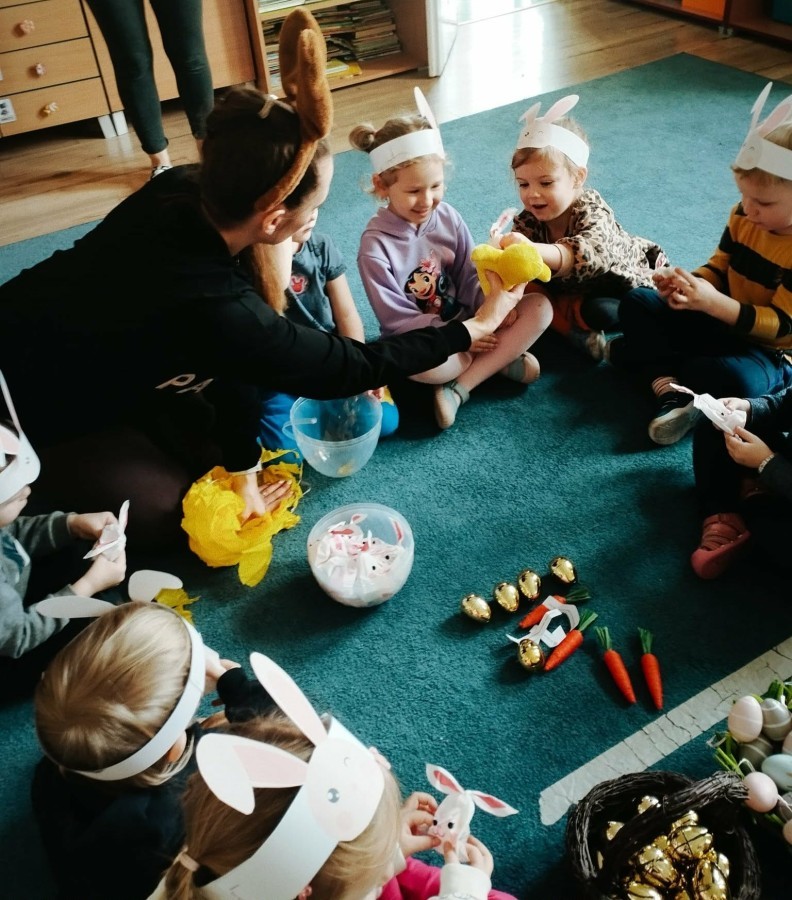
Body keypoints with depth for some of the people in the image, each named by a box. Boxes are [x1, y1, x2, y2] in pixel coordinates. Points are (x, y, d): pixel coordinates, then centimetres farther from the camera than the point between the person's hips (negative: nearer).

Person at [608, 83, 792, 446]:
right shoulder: (743, 217, -4)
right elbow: (719, 268, 5)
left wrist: (713, 302, -36)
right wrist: (687, 284, -19)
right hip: (720, 320, 7)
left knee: (736, 378, -40)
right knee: (637, 303, -5)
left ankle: (641, 355, -19)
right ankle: (669, 387, -25)